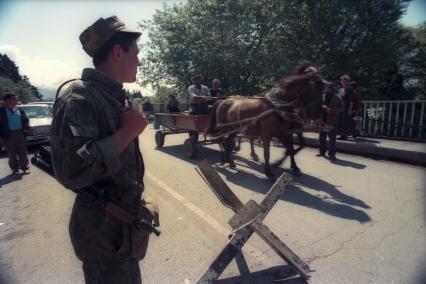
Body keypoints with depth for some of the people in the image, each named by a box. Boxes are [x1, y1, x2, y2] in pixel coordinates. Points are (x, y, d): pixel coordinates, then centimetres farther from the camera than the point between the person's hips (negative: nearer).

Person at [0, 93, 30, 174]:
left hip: (20, 133, 2)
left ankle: (25, 167, 11)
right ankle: (15, 168, 14)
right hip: (9, 135, -2)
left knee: (23, 152, 4)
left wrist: (26, 127, -3)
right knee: (12, 153, 5)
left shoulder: (19, 110, 9)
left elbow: (26, 119, 16)